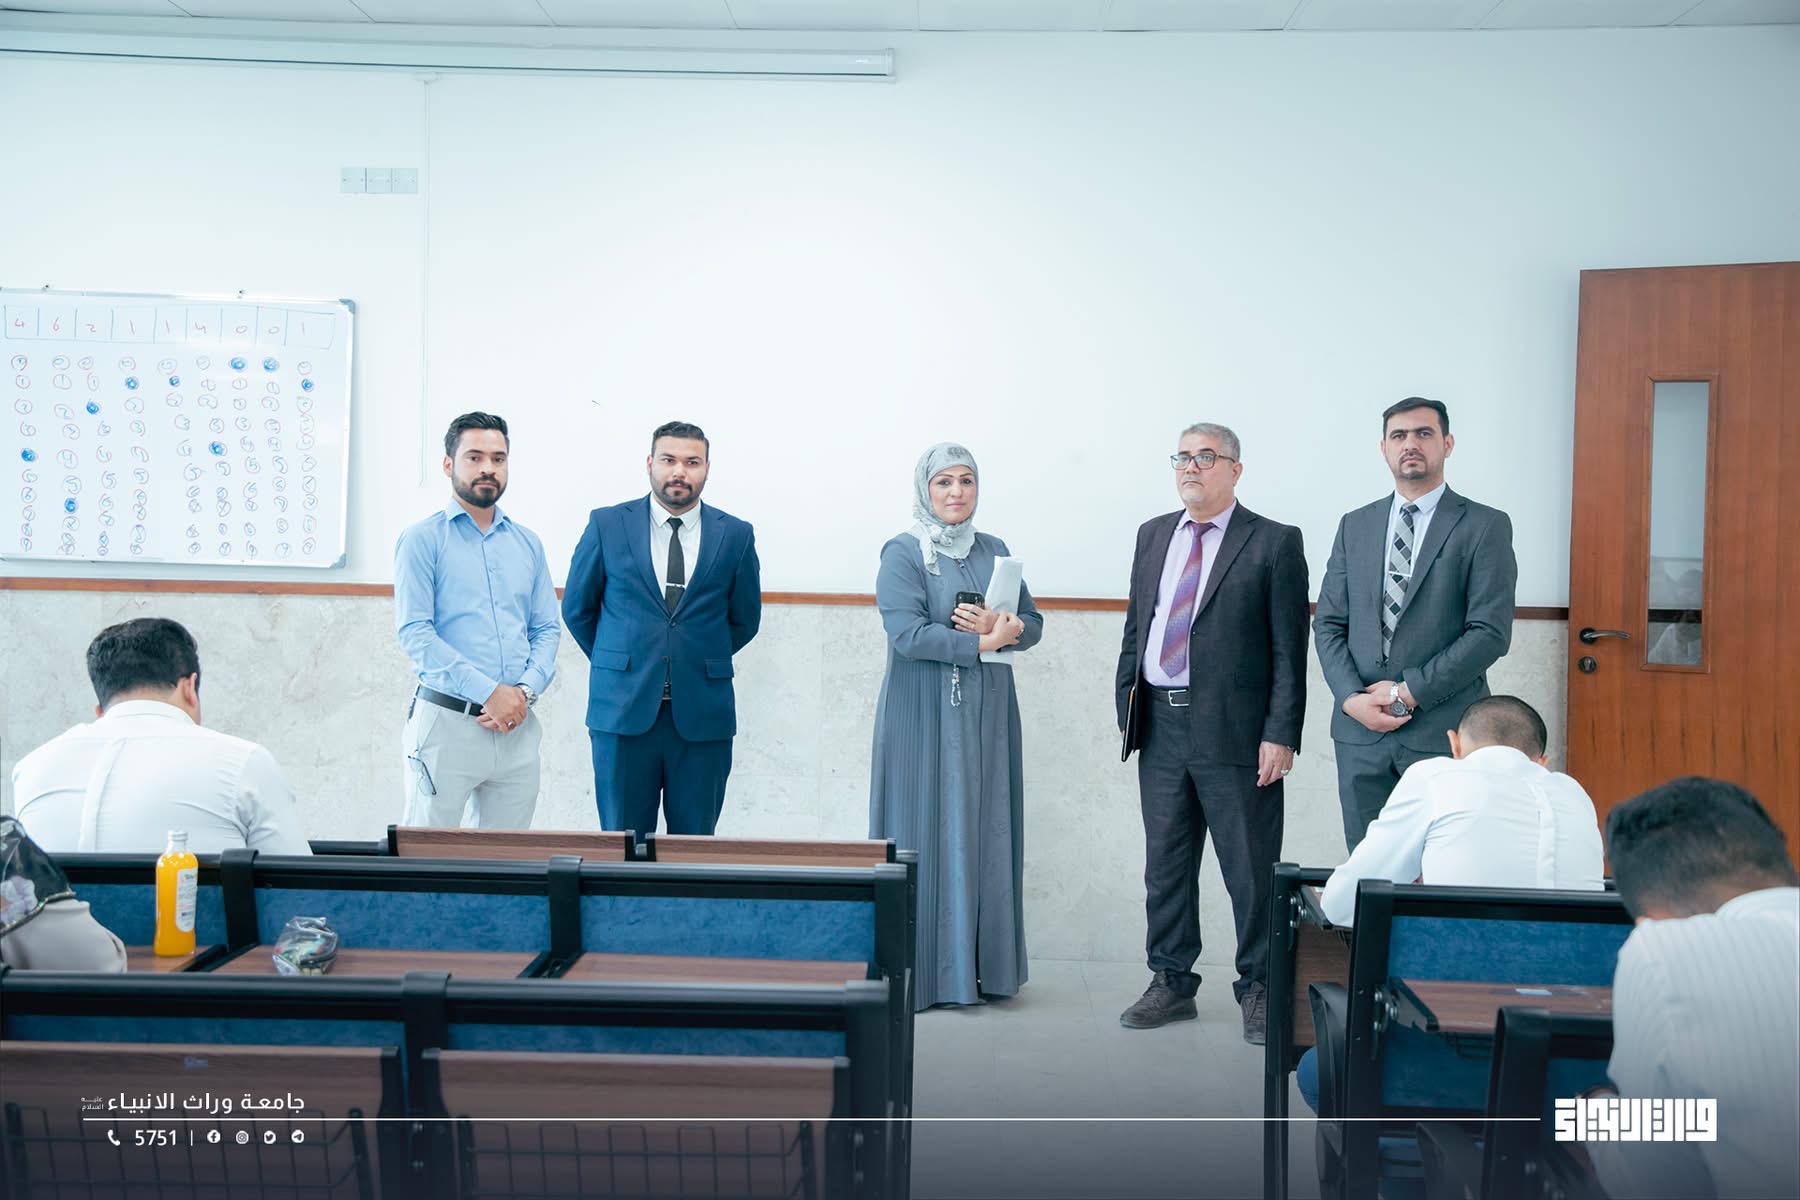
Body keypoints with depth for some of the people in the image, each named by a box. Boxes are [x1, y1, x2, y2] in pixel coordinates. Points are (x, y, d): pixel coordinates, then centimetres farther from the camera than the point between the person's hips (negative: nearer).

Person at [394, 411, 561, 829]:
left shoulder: (527, 544, 14)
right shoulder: (422, 540, 0)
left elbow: (547, 629, 12)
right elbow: (414, 632, -9)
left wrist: (525, 691, -7)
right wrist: (489, 692, -15)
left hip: (517, 725, 4)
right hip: (447, 720, -4)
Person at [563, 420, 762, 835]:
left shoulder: (735, 535, 4)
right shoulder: (607, 524, 3)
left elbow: (745, 620, 15)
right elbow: (576, 607, 13)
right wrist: (616, 662, 13)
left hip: (702, 714, 1)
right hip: (623, 709, 0)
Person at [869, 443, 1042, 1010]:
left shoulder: (994, 550, 13)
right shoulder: (902, 553, -3)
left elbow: (1032, 622, 10)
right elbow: (907, 633, -15)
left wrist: (1001, 626, -11)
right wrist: (983, 641, -18)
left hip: (988, 712, 5)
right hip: (925, 713, -5)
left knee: (987, 832, 6)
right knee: (928, 833, -3)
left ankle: (984, 967, 14)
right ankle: (925, 971, 5)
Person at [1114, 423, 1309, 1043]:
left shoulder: (1274, 543, -3)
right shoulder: (1153, 535, 14)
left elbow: (1289, 649, -6)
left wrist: (1280, 735, -12)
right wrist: (1127, 704, 9)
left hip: (1234, 732, -5)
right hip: (1160, 726, 5)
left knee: (1250, 869, 3)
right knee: (1165, 864, 12)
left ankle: (1259, 990, 18)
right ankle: (1172, 984, 25)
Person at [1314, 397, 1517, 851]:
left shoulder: (1485, 527, 0)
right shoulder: (1354, 526, 13)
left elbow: (1490, 632, -8)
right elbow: (1328, 623, 10)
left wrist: (1409, 692, -12)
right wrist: (1352, 698, -6)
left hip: (1444, 732, -4)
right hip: (1360, 731, 4)